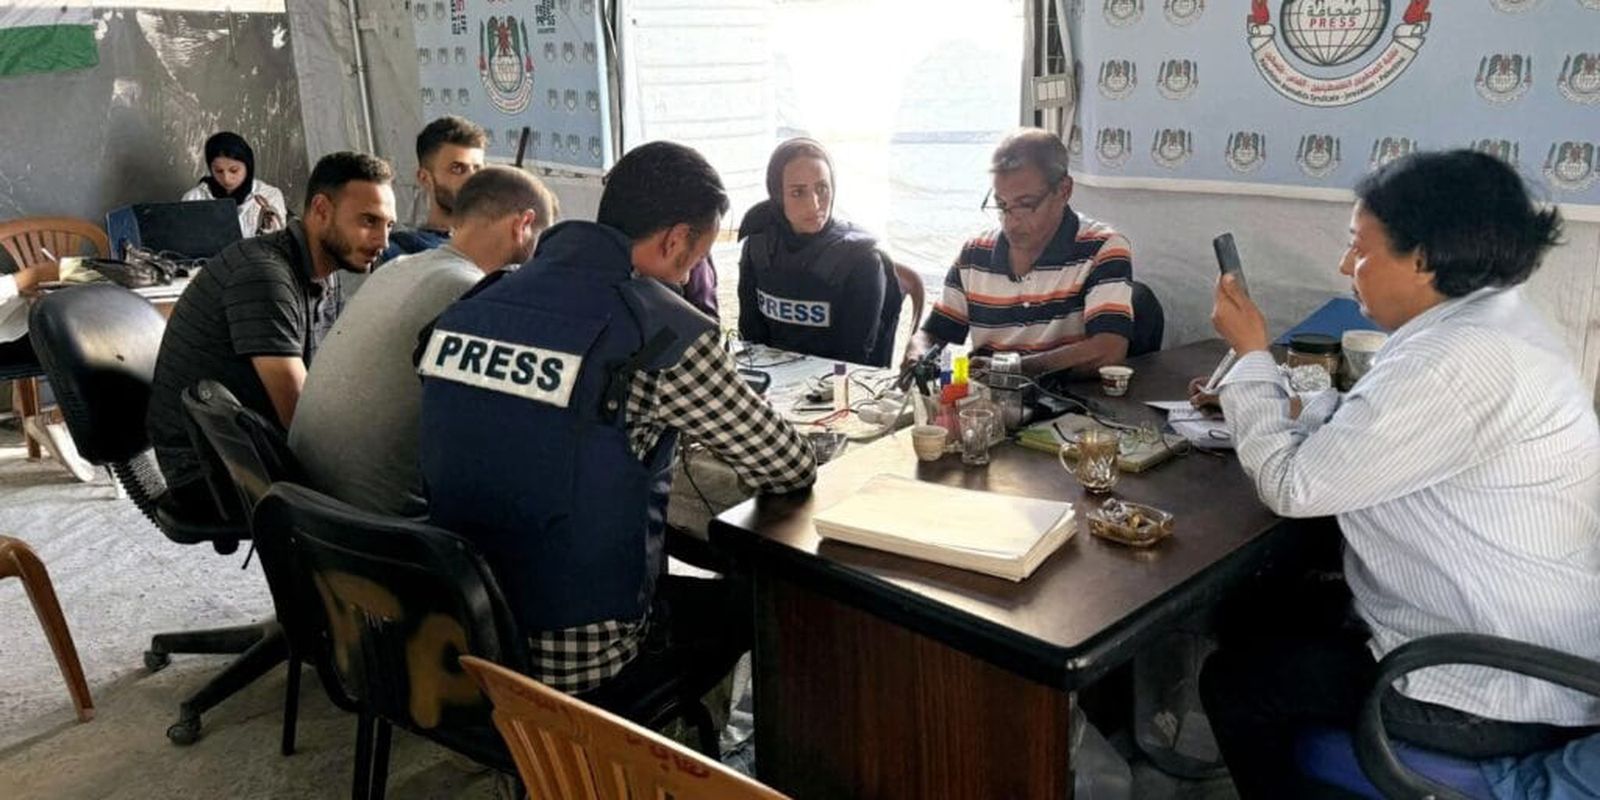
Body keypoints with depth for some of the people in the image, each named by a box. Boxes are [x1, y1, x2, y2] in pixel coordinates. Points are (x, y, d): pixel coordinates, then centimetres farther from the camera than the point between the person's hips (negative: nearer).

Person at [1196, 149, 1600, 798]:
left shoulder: (1460, 362, -30)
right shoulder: (1484, 320, 4)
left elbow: (1293, 485, -24)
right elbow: (1360, 431, 14)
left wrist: (1250, 354, -12)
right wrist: (1256, 400, 5)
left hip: (1494, 697, -10)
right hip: (1506, 643, 10)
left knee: (1233, 680, 3)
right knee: (1263, 611, 20)